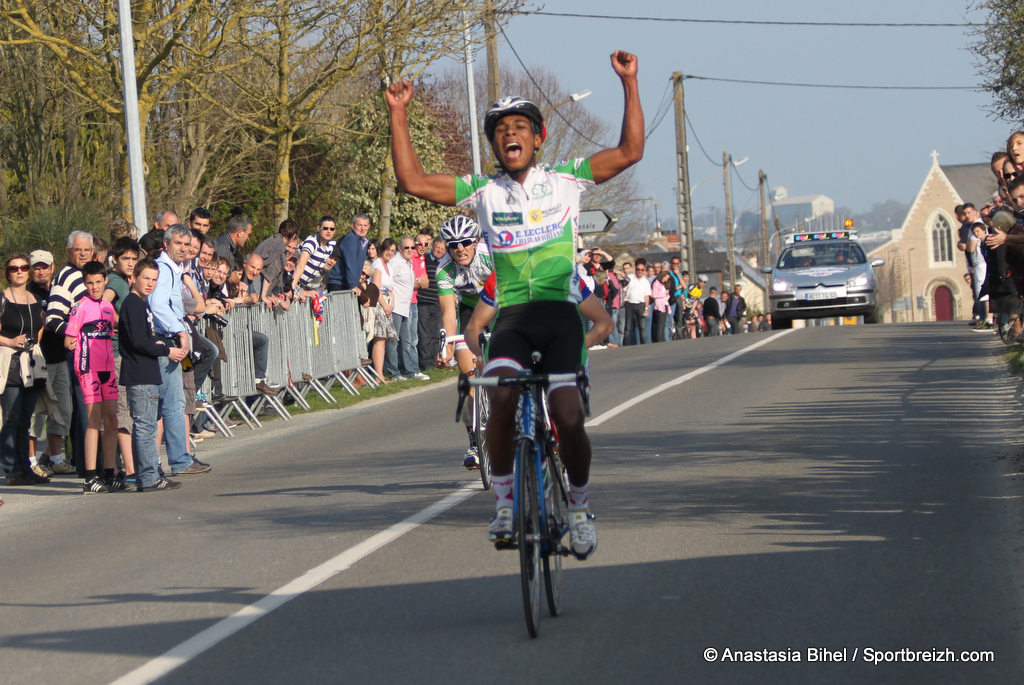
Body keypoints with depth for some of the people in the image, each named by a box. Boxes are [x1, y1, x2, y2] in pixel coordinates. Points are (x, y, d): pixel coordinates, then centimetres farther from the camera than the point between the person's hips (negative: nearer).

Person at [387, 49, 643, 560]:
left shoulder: (565, 180, 6)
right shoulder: (482, 192, 8)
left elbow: (630, 152, 1)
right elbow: (413, 180, 3)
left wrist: (629, 84, -6)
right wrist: (399, 114, -2)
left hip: (560, 312, -1)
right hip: (511, 316, 1)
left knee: (568, 419, -11)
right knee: (501, 401, -24)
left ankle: (579, 505, 14)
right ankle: (504, 502, -7)